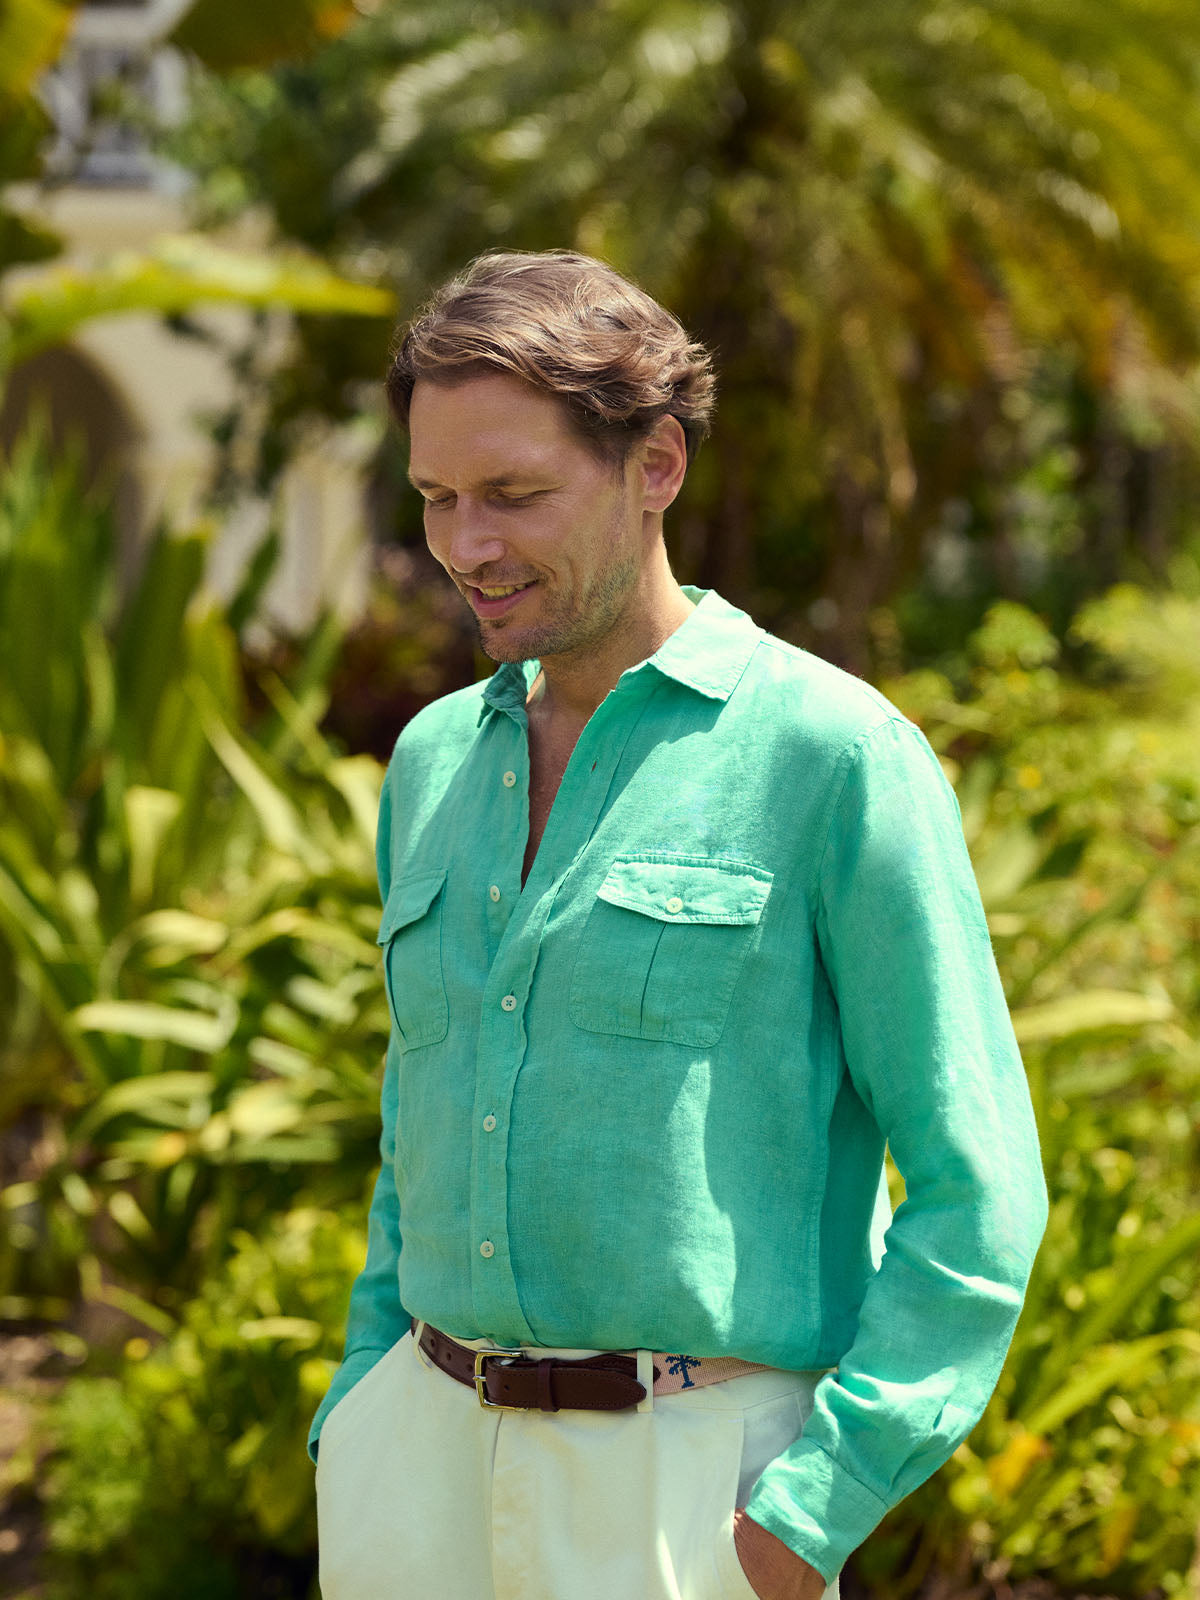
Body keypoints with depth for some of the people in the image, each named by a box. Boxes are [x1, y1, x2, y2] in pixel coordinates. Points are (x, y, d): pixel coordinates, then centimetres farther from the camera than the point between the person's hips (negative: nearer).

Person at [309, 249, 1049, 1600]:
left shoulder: (836, 759, -8)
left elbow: (975, 1193, -9)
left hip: (694, 1481, -5)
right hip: (428, 1467, 6)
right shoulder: (435, 763, 11)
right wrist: (360, 1429, 13)